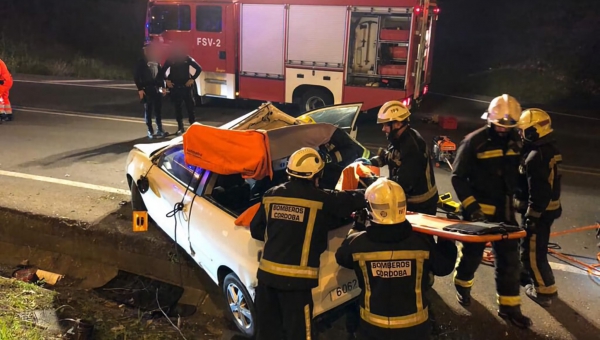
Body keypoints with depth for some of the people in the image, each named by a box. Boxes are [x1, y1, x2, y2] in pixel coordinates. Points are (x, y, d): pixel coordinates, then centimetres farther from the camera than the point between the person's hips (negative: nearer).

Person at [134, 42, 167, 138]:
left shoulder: (156, 61, 12)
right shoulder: (141, 62, -1)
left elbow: (160, 74, 16)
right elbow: (136, 76, -4)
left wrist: (162, 87, 10)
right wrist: (140, 89, -11)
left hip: (157, 88, 4)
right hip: (146, 89, -4)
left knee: (158, 110, 5)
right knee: (148, 110, 1)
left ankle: (159, 129, 14)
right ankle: (150, 131, 7)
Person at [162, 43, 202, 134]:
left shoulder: (187, 59, -2)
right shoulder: (170, 59, 1)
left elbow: (199, 69, 0)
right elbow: (163, 71, 12)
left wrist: (192, 79, -4)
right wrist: (167, 80, 1)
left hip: (186, 86, -1)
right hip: (175, 87, 1)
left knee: (190, 106, 0)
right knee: (177, 107, 7)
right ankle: (180, 127, 16)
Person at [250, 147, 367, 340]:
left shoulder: (271, 195, 5)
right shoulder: (322, 199, -8)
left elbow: (256, 230, 12)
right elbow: (356, 200, 2)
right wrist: (367, 194, 23)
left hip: (267, 273, 5)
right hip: (296, 278, -5)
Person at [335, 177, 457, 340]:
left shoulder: (357, 243, -19)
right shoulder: (422, 241, -19)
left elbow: (342, 258, 5)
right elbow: (445, 266, -2)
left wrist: (354, 231, 17)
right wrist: (447, 239, 11)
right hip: (415, 326, 0)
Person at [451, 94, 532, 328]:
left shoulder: (515, 141, 2)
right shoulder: (474, 141, -14)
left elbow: (516, 173, 16)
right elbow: (458, 177, -12)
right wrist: (471, 205, -18)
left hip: (505, 208, 5)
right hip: (479, 208, -4)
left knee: (509, 258, 6)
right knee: (473, 252, 11)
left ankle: (509, 306, 18)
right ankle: (462, 284, 39)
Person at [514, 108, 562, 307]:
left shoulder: (536, 156, -26)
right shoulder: (550, 149, 6)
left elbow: (538, 192, -27)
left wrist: (531, 217, -20)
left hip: (538, 211, -10)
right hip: (550, 207, 10)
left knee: (534, 251, 3)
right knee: (529, 245, 25)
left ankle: (545, 291, 14)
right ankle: (528, 274, 43)